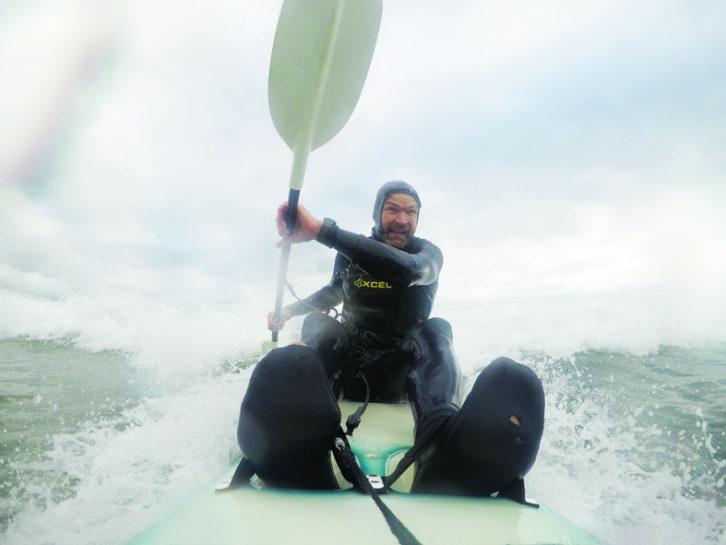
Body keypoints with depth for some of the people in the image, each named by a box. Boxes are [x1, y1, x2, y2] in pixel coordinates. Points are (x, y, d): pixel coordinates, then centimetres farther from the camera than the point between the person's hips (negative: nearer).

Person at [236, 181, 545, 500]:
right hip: (349, 367, 2)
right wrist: (291, 310, 12)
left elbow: (406, 269, -28)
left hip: (398, 373, -2)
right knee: (319, 324, -23)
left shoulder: (427, 253, -1)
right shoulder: (350, 253, 8)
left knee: (435, 329, -27)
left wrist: (321, 230, -33)